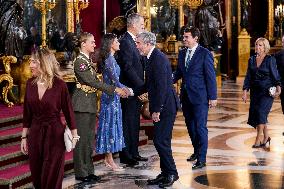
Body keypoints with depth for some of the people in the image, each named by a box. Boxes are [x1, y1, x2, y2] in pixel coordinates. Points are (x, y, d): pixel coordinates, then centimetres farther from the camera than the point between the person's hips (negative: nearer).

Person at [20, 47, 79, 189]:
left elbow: (68, 112, -5)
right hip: (35, 133, 4)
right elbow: (27, 113, 6)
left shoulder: (59, 85, -12)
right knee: (36, 177, 11)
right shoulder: (30, 83, 0)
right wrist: (24, 137, 7)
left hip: (55, 134, -4)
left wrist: (74, 135, -2)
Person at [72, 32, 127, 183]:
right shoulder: (80, 61, -16)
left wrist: (117, 90, 9)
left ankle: (88, 170, 22)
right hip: (82, 104, -9)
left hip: (90, 104, 9)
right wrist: (114, 89, -20)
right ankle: (81, 173, 7)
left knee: (89, 138, 14)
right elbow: (93, 82, -21)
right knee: (82, 139, -1)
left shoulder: (88, 60, 13)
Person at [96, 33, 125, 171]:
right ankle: (110, 160, 4)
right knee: (110, 125, -3)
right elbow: (114, 79, -23)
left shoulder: (110, 58, 11)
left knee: (111, 125, 13)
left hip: (112, 95, 9)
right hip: (110, 96, -9)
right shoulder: (110, 59, -17)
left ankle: (108, 158, 20)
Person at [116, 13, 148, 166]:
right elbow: (128, 68, -22)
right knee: (128, 123, -3)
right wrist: (141, 86, -21)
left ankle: (134, 153, 24)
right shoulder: (125, 42, -15)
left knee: (134, 123, 15)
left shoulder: (132, 41, 15)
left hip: (136, 89, 10)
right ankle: (126, 156, 3)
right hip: (129, 89, -10)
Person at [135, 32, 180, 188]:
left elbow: (162, 87, -22)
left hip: (165, 107, -10)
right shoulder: (152, 58, 14)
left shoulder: (158, 59, -18)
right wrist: (132, 92, 15)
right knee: (159, 140, 14)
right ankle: (165, 173, 22)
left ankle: (171, 173, 6)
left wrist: (157, 110, -21)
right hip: (160, 107, 10)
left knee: (161, 141, -6)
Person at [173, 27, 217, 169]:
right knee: (190, 126, 15)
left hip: (199, 96, -7)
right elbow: (178, 72, 14)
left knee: (200, 127, -6)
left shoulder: (205, 54, -8)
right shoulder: (182, 53, 11)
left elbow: (211, 76, -9)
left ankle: (201, 159, -2)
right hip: (186, 96, 7)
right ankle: (196, 151, 31)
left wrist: (212, 97, -11)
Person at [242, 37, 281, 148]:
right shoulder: (252, 60, 8)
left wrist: (278, 87, -17)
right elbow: (248, 77, 9)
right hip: (255, 91, 5)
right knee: (255, 113, 4)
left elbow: (275, 76, -3)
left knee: (261, 112, -17)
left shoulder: (270, 60, -4)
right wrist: (245, 91, 1)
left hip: (267, 91, -5)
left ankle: (258, 139, -12)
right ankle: (266, 137, 21)